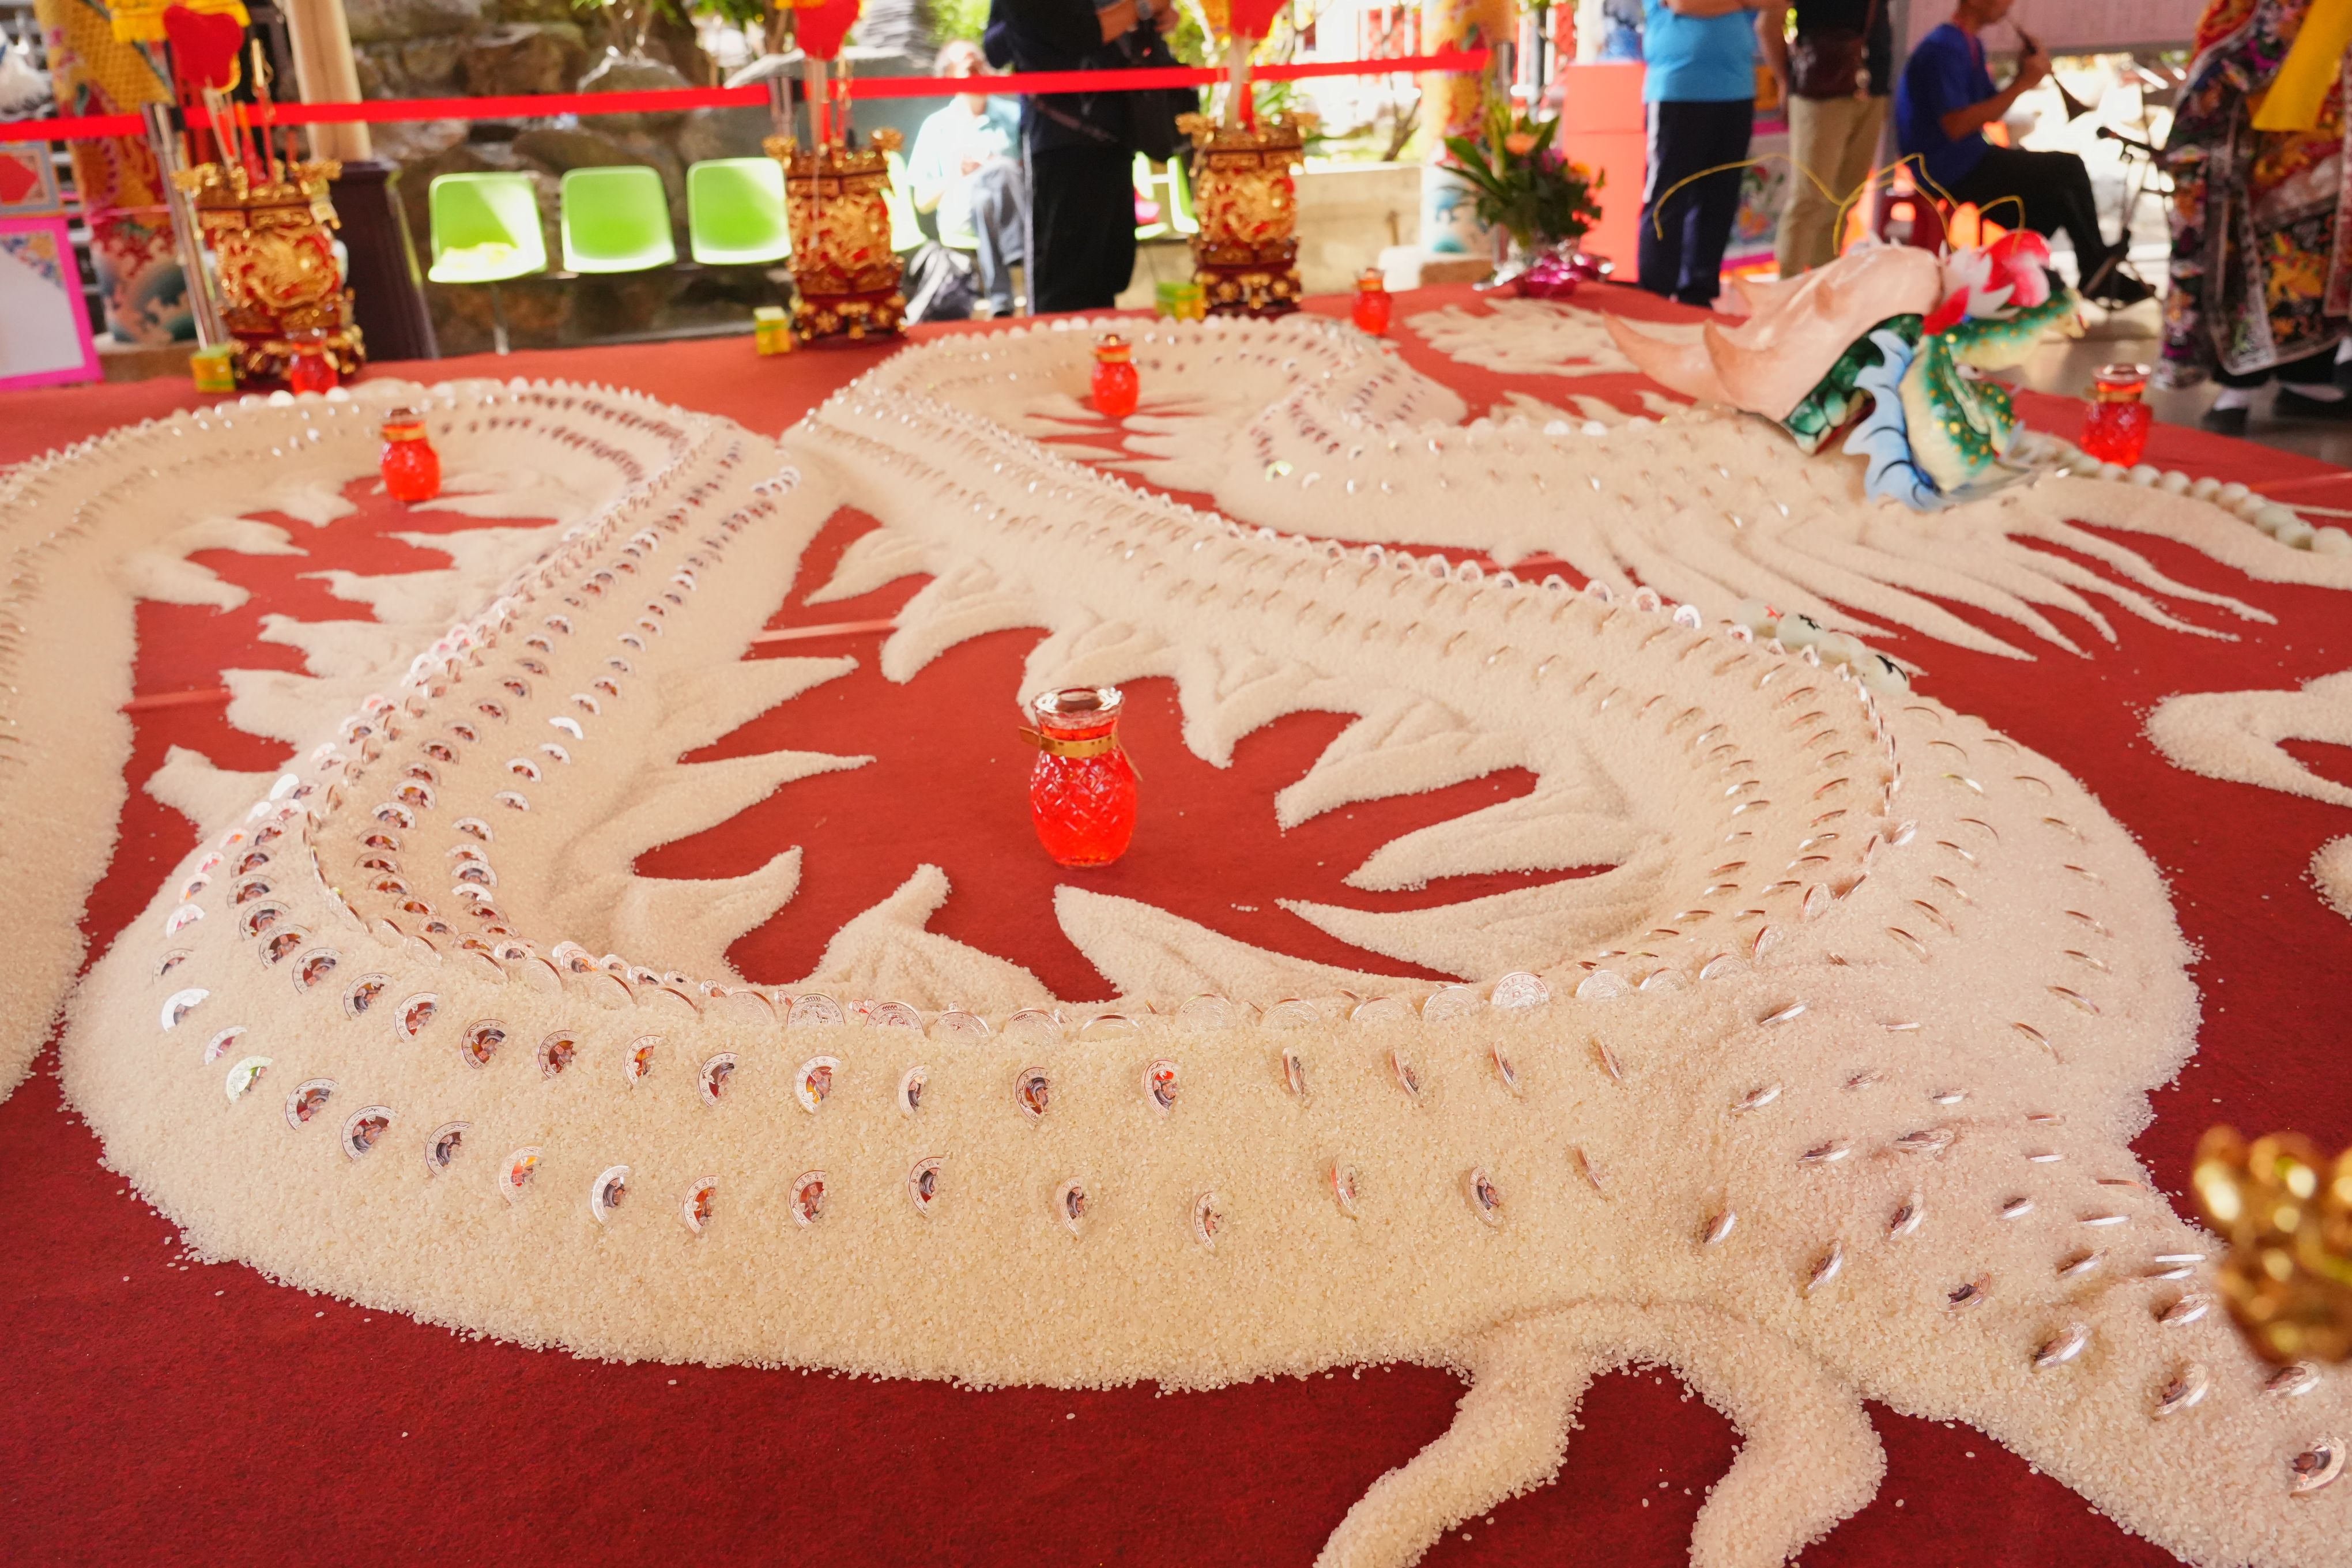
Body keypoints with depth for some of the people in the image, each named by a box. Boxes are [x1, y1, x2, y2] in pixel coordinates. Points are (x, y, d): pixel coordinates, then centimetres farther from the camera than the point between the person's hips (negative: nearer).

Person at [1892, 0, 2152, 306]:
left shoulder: (1970, 45, 14)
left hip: (1966, 164, 10)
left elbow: (1989, 110, 17)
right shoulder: (1943, 49, -17)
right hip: (1952, 174, -10)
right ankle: (2097, 266, 14)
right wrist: (2022, 84, -20)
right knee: (2069, 168, -6)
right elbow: (1956, 126, -25)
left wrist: (2022, 77, -2)